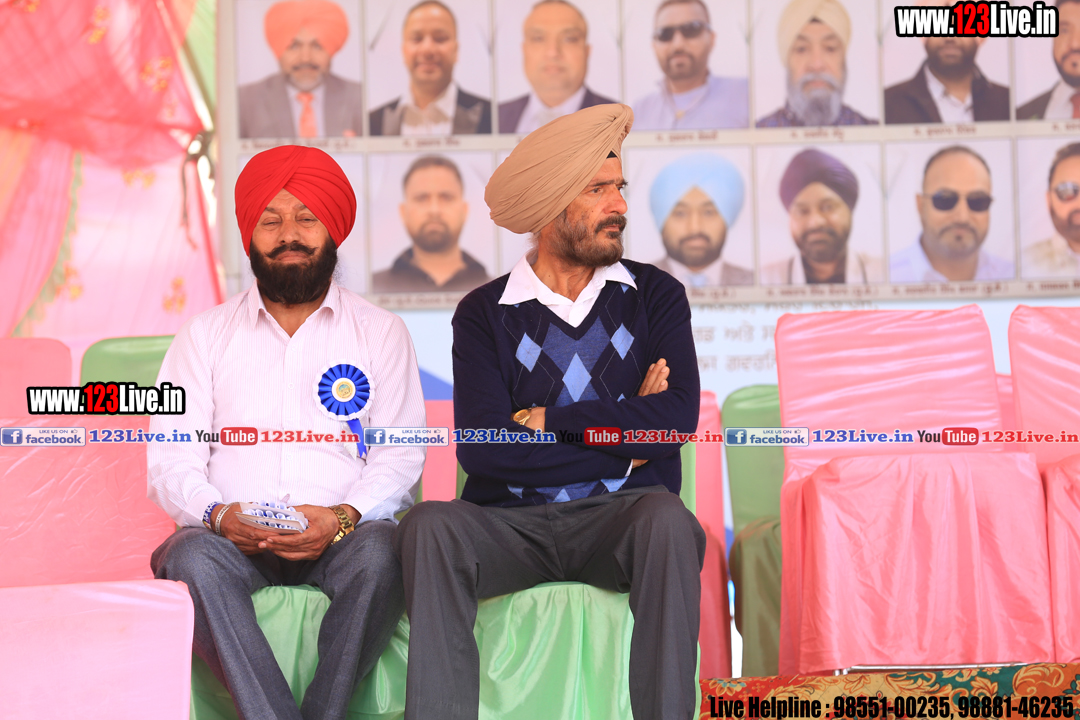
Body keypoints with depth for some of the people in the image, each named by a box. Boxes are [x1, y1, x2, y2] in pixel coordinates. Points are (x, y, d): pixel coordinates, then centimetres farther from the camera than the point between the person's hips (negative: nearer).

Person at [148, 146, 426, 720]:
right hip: (233, 540, 1)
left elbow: (400, 458, 6)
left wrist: (344, 517, -15)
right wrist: (218, 514, -15)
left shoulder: (380, 332, 16)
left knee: (379, 553, -34)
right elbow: (171, 461, 8)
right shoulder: (205, 336, 18)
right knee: (192, 558, -33)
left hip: (341, 537, 0)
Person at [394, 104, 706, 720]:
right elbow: (483, 449, -8)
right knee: (431, 524, -30)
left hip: (620, 518, 0)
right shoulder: (484, 313, 8)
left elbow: (675, 421, -5)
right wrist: (621, 441, -5)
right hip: (512, 523, 0)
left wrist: (550, 420, -5)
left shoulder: (656, 295, 11)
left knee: (666, 518, -34)